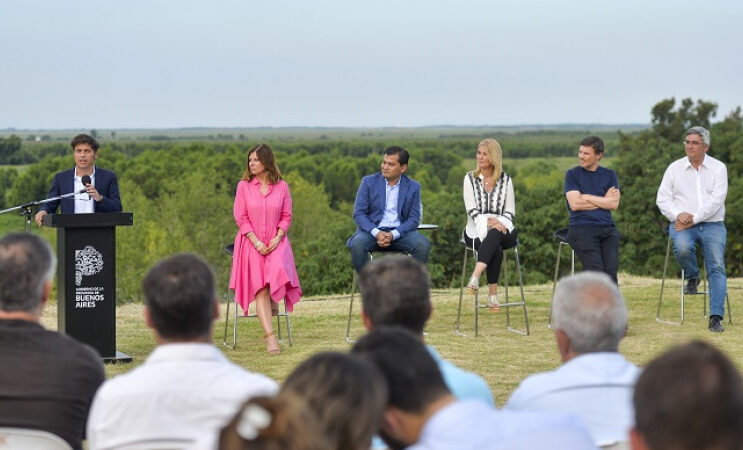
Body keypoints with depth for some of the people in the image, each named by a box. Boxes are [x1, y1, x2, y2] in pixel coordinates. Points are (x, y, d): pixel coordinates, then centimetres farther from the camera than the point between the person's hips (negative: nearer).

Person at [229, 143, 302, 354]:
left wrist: (277, 238, -9)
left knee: (278, 268, -32)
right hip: (252, 242, -1)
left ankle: (273, 300, 2)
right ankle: (269, 336, -26)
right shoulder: (243, 186, 4)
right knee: (260, 284, -20)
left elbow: (286, 217, 7)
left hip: (276, 241, 1)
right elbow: (241, 218, 1)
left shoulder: (282, 186, 7)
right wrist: (256, 242, -11)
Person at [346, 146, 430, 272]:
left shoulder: (413, 187, 4)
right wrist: (376, 233, -20)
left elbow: (414, 219, -1)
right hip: (373, 230, -1)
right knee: (357, 244, -33)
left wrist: (393, 235, -19)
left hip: (400, 232, 1)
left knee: (423, 245, -28)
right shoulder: (369, 182, 2)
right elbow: (358, 213, -3)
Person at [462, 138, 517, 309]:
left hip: (502, 229, 0)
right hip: (476, 230, 0)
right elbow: (471, 210, -2)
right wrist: (487, 221, -21)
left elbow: (510, 212, 7)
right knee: (496, 249, -35)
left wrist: (499, 222, -15)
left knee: (495, 234, -40)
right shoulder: (470, 178, 9)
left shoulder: (505, 180, 11)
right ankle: (493, 293, -38)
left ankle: (475, 276, -55)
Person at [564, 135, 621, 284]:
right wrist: (603, 200, 4)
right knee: (596, 271, -23)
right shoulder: (572, 174, 10)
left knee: (611, 271, -20)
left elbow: (614, 204, 3)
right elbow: (575, 204, -4)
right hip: (581, 228, -2)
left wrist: (586, 197, 0)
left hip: (607, 228, 2)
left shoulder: (609, 175, 18)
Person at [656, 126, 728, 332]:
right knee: (682, 248, -33)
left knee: (717, 266, -18)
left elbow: (717, 199, -6)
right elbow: (662, 198, 5)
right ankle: (692, 278, -1)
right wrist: (678, 215, -14)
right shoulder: (675, 168, 10)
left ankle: (716, 317, -23)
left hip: (712, 224, 0)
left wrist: (694, 218, -15)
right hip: (683, 224, 0)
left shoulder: (718, 168, 5)